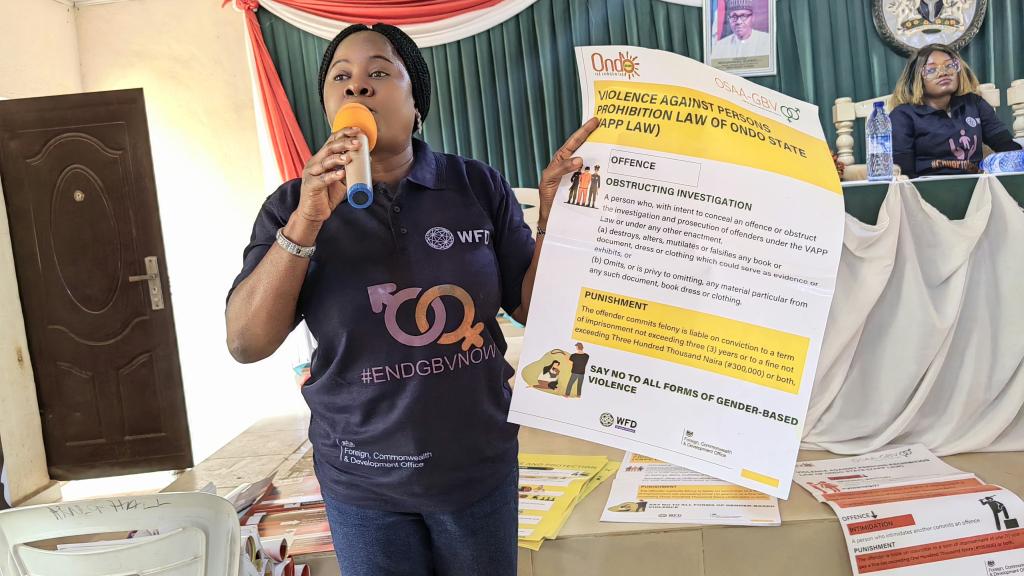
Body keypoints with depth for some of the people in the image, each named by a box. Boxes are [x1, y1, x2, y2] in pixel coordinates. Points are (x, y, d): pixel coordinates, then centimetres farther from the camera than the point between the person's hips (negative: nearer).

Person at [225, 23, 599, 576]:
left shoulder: (477, 187, -5)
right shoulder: (293, 206, -6)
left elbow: (533, 310, -2)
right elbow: (246, 343, -13)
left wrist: (553, 210, -16)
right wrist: (306, 222, -23)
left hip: (478, 467, 1)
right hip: (361, 483, 0)